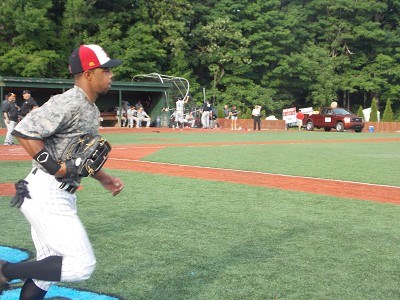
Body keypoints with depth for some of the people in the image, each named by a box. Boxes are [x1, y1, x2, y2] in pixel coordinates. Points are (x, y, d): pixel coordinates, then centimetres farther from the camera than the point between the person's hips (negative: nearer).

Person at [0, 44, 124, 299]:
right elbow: (24, 132, -21)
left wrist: (104, 179, 18)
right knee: (82, 265, -10)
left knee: (49, 267, 18)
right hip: (46, 194, -10)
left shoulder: (92, 110, 14)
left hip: (62, 195, 10)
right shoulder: (69, 103, -17)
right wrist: (55, 167, -22)